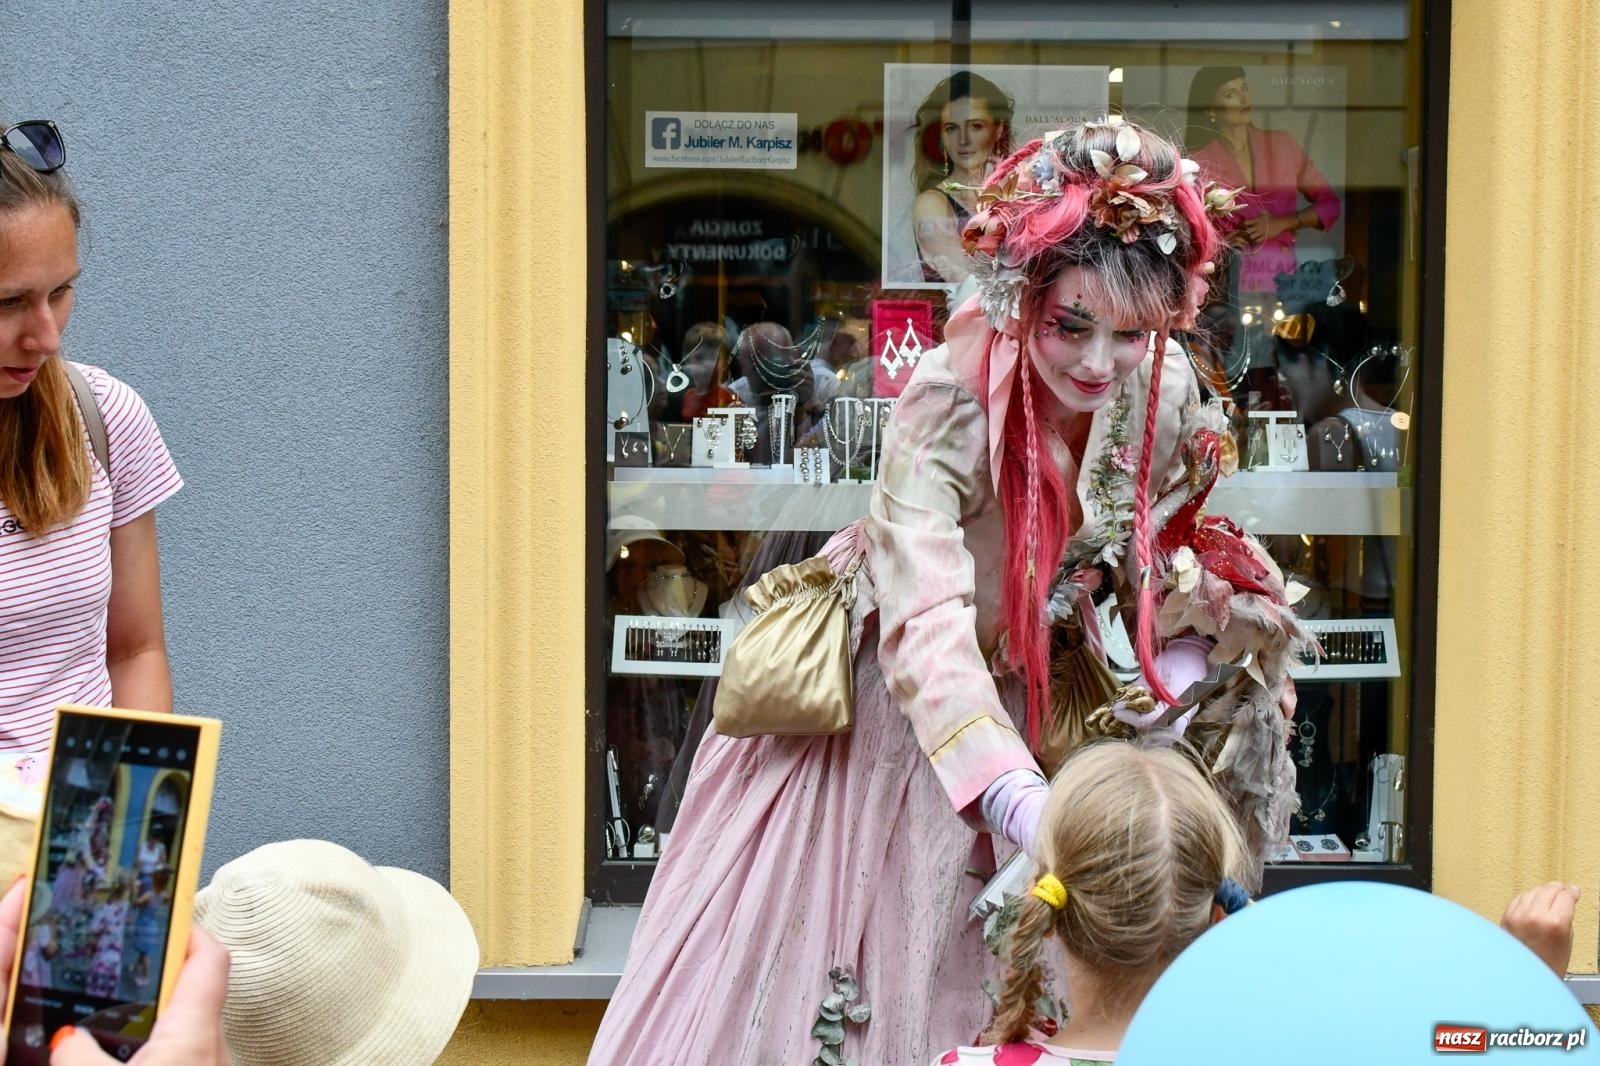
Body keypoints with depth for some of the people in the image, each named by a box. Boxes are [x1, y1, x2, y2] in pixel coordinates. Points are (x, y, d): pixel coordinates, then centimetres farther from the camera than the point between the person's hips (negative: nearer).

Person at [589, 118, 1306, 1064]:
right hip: (891, 710, -4)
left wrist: (1183, 664, -18)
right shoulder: (948, 406, -33)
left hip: (1035, 700, 4)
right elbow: (924, 628, -45)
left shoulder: (1167, 393, -16)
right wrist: (1025, 805, -58)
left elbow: (1169, 556, 2)